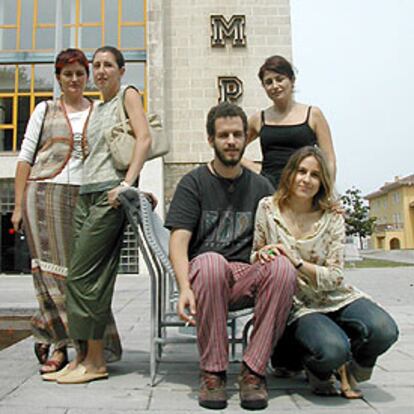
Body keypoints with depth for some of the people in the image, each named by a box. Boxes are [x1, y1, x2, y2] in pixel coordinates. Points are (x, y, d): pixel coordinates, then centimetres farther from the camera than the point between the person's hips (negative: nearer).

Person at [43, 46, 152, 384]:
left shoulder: (128, 95, 5)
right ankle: (83, 356, 11)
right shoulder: (97, 108, 25)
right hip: (87, 193, 7)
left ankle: (96, 362, -1)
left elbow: (144, 138, -9)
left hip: (111, 192, -7)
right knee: (87, 276, 4)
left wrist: (127, 183, -20)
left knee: (84, 274, -10)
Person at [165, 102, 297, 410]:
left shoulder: (260, 186, 16)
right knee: (211, 261, -36)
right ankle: (213, 372, -20)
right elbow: (179, 241, -5)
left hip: (246, 280, 2)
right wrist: (185, 287, -23)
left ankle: (253, 371, -18)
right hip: (204, 274, -2)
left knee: (283, 267, -29)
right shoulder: (194, 183, 6)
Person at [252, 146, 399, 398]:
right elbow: (254, 259, 6)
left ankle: (349, 367, 9)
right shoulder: (268, 208, -2)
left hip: (336, 299, 2)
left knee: (383, 330, -26)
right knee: (332, 350, -31)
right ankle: (316, 368, 8)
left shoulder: (333, 218, -1)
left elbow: (335, 277, -6)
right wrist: (261, 255, -18)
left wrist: (297, 262, -22)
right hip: (297, 305, -2)